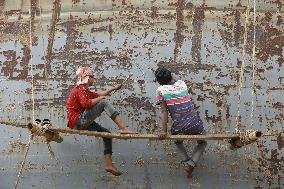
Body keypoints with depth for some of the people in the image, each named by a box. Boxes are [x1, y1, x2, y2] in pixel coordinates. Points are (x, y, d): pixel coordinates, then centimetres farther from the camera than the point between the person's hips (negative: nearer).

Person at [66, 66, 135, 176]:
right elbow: (85, 104, -27)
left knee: (107, 134, 10)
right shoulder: (80, 89, -9)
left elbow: (98, 94, 34)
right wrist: (100, 98, -13)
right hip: (78, 121, -10)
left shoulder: (85, 91, 22)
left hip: (82, 123, 10)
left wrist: (113, 89, 34)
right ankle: (122, 128, -26)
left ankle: (109, 164, 6)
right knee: (103, 103, -19)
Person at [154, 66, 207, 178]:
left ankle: (187, 160, 15)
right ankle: (191, 164, 3)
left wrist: (164, 130, -9)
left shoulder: (160, 90, -2)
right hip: (195, 124, 1)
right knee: (202, 143, 27)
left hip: (179, 128, -1)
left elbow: (164, 111, -8)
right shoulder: (182, 84, 7)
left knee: (177, 141, 35)